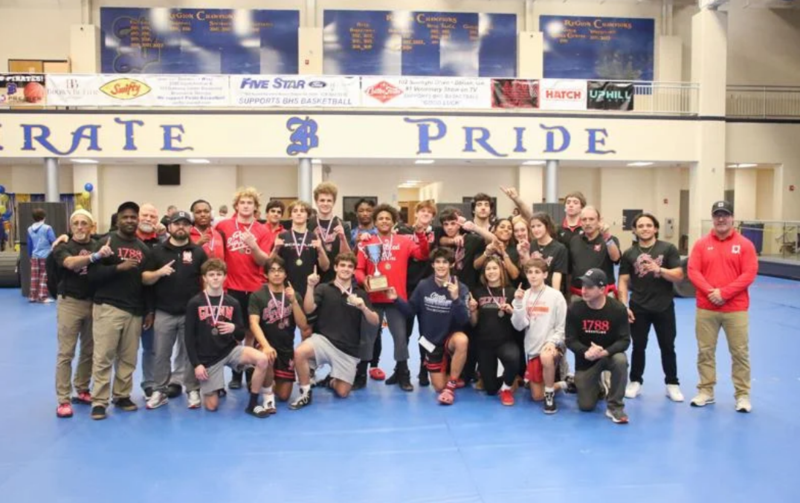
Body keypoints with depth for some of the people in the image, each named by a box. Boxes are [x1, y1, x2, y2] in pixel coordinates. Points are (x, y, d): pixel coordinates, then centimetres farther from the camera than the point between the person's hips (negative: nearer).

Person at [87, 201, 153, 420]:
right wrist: (119, 267, -20)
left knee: (128, 358, 6)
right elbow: (92, 275, -9)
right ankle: (99, 401, 3)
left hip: (135, 311, 4)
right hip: (108, 308, -4)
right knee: (103, 356, -4)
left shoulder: (144, 249, 14)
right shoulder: (106, 243, 0)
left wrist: (150, 310, 12)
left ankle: (122, 395, 18)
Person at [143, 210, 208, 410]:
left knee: (190, 353, 8)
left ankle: (193, 390, 17)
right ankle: (160, 391, 19)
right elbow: (145, 279, 3)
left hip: (191, 313, -1)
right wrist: (159, 272, -17)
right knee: (161, 354, 8)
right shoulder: (157, 251, 4)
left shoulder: (198, 252, 3)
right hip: (164, 313, 1)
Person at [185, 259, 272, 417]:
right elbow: (189, 337, -4)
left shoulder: (232, 303, 4)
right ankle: (210, 387, 32)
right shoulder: (194, 303, -4)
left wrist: (234, 329, -18)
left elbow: (241, 336, 5)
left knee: (263, 359, -26)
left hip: (231, 349, 2)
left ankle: (253, 404, -9)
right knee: (212, 406, -4)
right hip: (208, 357, -2)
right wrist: (196, 364, -11)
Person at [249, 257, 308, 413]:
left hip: (287, 349, 3)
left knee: (284, 396, 3)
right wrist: (266, 345, -34)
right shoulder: (257, 296, -5)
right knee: (267, 357, -39)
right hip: (265, 345, -3)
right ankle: (268, 395, -12)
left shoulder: (294, 296, 3)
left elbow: (303, 325, -7)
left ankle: (272, 382, 38)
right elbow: (254, 323, -18)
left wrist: (293, 301, -20)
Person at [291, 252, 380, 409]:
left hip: (348, 348, 2)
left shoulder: (360, 294, 8)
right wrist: (311, 286, -25)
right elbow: (308, 309, -12)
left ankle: (329, 381, 36)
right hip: (324, 339, -2)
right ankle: (306, 393, -10)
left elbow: (375, 322, 1)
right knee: (299, 352, -33)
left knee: (342, 392, 0)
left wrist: (363, 308, -19)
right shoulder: (323, 288, 3)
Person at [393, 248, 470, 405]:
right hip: (431, 342, 2)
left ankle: (451, 385, -20)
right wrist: (397, 299, -15)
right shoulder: (423, 285, -4)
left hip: (451, 338, -2)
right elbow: (411, 310, 1)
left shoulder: (461, 288, -11)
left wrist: (456, 298, -34)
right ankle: (445, 372, 38)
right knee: (439, 387, 0)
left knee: (462, 340, -39)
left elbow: (463, 321, -20)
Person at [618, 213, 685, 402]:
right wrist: (624, 306, -6)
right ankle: (635, 382, 21)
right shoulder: (629, 253, 3)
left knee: (668, 347, 8)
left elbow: (679, 276, -7)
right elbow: (623, 282, 2)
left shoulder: (668, 249, -2)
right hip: (638, 308, 1)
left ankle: (672, 384, 20)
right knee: (638, 346, 9)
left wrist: (659, 269, -23)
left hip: (664, 307, -1)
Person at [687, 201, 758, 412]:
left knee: (740, 352, 3)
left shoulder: (745, 244, 1)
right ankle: (706, 391, 18)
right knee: (705, 351, 7)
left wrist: (724, 293, -15)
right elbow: (693, 271, -1)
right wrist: (710, 291, -15)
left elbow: (749, 274, -7)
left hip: (736, 308, -1)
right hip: (705, 308, 2)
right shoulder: (701, 244, 5)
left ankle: (743, 395, 14)